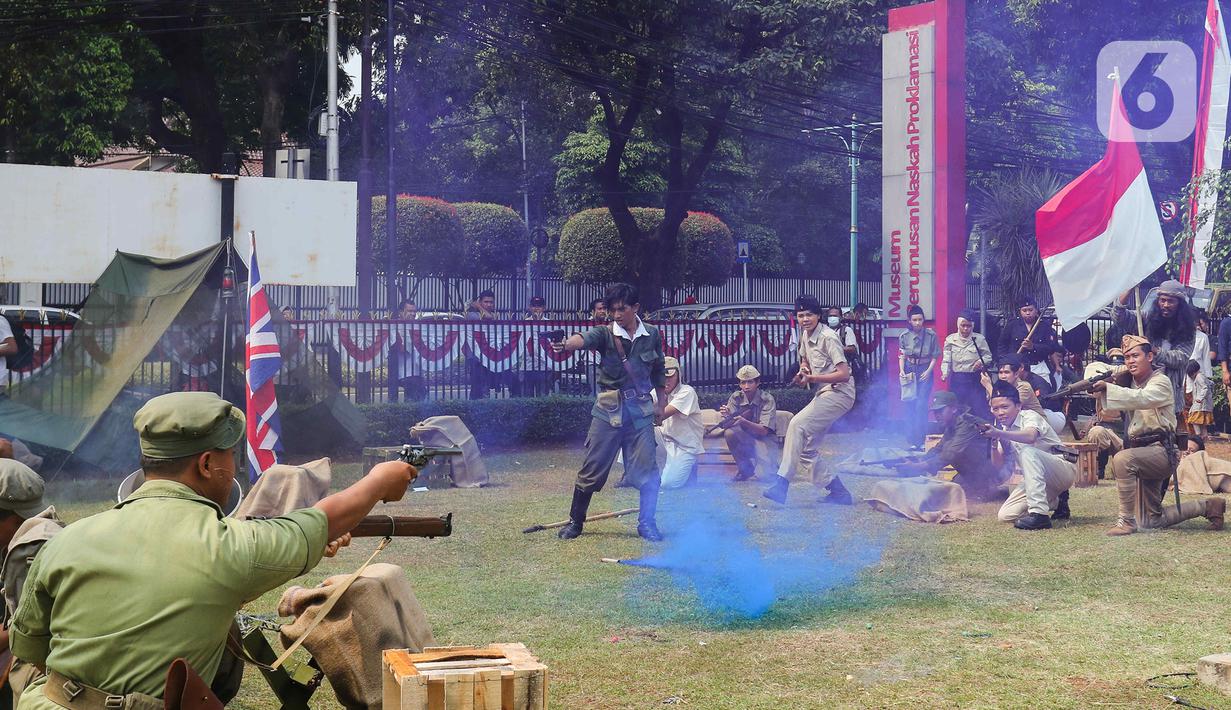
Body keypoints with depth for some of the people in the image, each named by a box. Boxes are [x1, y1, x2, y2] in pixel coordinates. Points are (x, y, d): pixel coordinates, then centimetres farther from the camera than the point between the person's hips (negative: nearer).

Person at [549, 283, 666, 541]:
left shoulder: (652, 335, 3)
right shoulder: (605, 333, -6)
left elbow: (659, 371, 17)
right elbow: (584, 338, -29)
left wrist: (661, 403, 20)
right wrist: (567, 344, -51)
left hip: (641, 410, 2)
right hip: (608, 410, -1)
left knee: (647, 469, -1)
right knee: (592, 469, 3)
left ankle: (647, 523, 15)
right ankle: (575, 522, 18)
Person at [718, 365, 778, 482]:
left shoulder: (767, 399, -14)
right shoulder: (736, 397, -4)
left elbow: (763, 430, -23)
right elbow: (726, 424, -13)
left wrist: (743, 421, -39)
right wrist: (727, 416, -37)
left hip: (763, 440, -3)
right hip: (743, 438, 3)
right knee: (729, 432, -29)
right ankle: (744, 468, -7)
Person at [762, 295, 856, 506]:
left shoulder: (828, 338, -15)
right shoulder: (806, 336, 11)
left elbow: (844, 374, -20)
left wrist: (812, 378, -25)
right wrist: (803, 372, 7)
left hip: (839, 393, -10)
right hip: (824, 394, 10)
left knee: (797, 424, -27)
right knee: (806, 450, 4)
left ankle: (781, 484, -31)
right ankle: (839, 492, 12)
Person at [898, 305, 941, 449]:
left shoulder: (931, 335, -4)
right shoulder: (904, 336, 0)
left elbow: (935, 356, 0)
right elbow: (901, 356, 3)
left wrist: (928, 371, -11)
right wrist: (901, 371, -11)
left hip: (925, 371, -2)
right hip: (909, 371, 2)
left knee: (921, 405, -11)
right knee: (910, 406, 3)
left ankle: (920, 440, -6)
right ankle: (912, 440, 9)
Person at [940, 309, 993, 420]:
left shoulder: (979, 339, 1)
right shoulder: (950, 339, 3)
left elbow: (988, 356, 5)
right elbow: (946, 359, -1)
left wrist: (981, 362, -17)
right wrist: (945, 374, -16)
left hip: (974, 379, -2)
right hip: (956, 379, 2)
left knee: (979, 407, -6)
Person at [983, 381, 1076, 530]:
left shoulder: (1030, 416, -15)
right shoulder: (1005, 429, 7)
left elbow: (1030, 436, -40)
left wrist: (999, 433, -52)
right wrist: (994, 443, -15)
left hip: (1064, 471, -8)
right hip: (1039, 479, 8)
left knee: (1027, 451, -34)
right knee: (1005, 515, -9)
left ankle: (1039, 513, -36)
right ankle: (1055, 502, 14)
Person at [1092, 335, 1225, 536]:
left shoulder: (1161, 382, -8)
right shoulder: (1131, 384, 15)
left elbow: (1142, 398, -30)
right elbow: (1110, 413, 8)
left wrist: (1108, 388, -37)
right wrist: (1099, 389, -11)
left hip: (1160, 450, -8)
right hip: (1143, 454, 8)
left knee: (1122, 459, -37)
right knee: (1153, 521, 10)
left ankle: (1126, 520, -28)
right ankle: (1207, 506, 26)